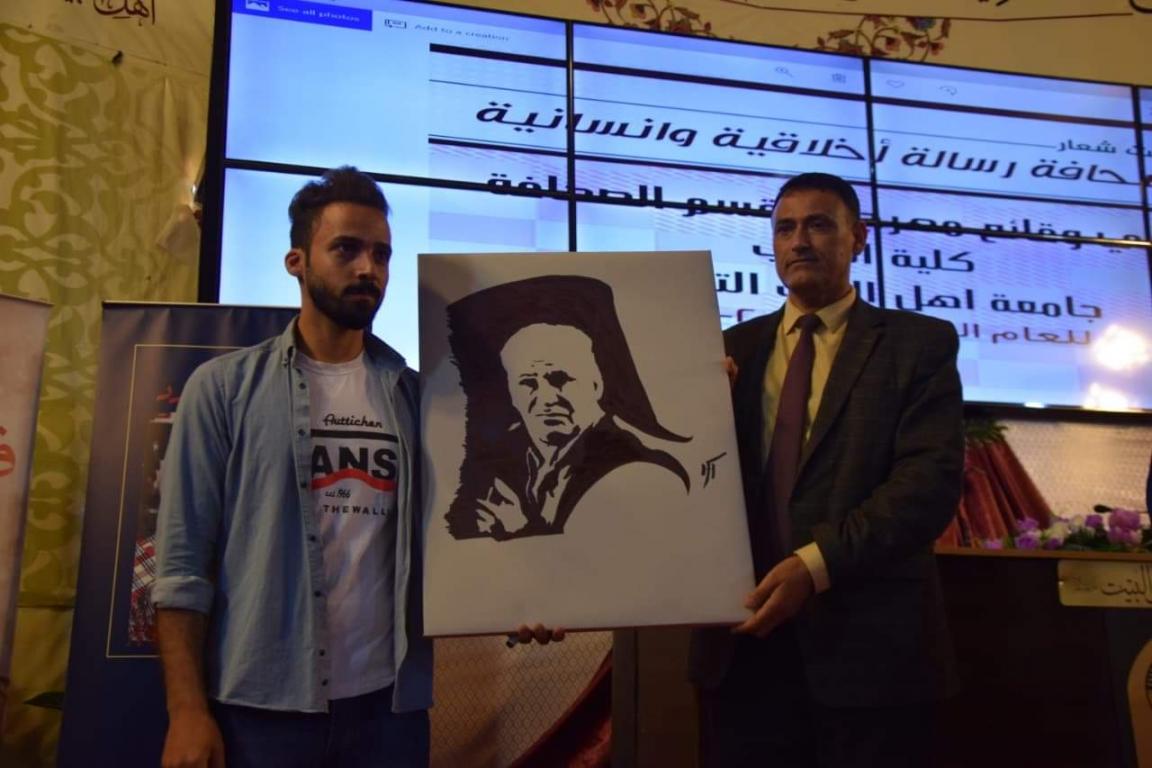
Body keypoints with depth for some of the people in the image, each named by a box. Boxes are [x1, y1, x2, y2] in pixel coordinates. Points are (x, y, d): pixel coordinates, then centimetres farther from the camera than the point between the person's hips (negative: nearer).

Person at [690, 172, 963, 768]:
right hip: (745, 636, 3)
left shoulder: (918, 343, 2)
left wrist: (816, 563, -21)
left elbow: (932, 478, -10)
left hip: (868, 639, -3)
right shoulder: (734, 348, 13)